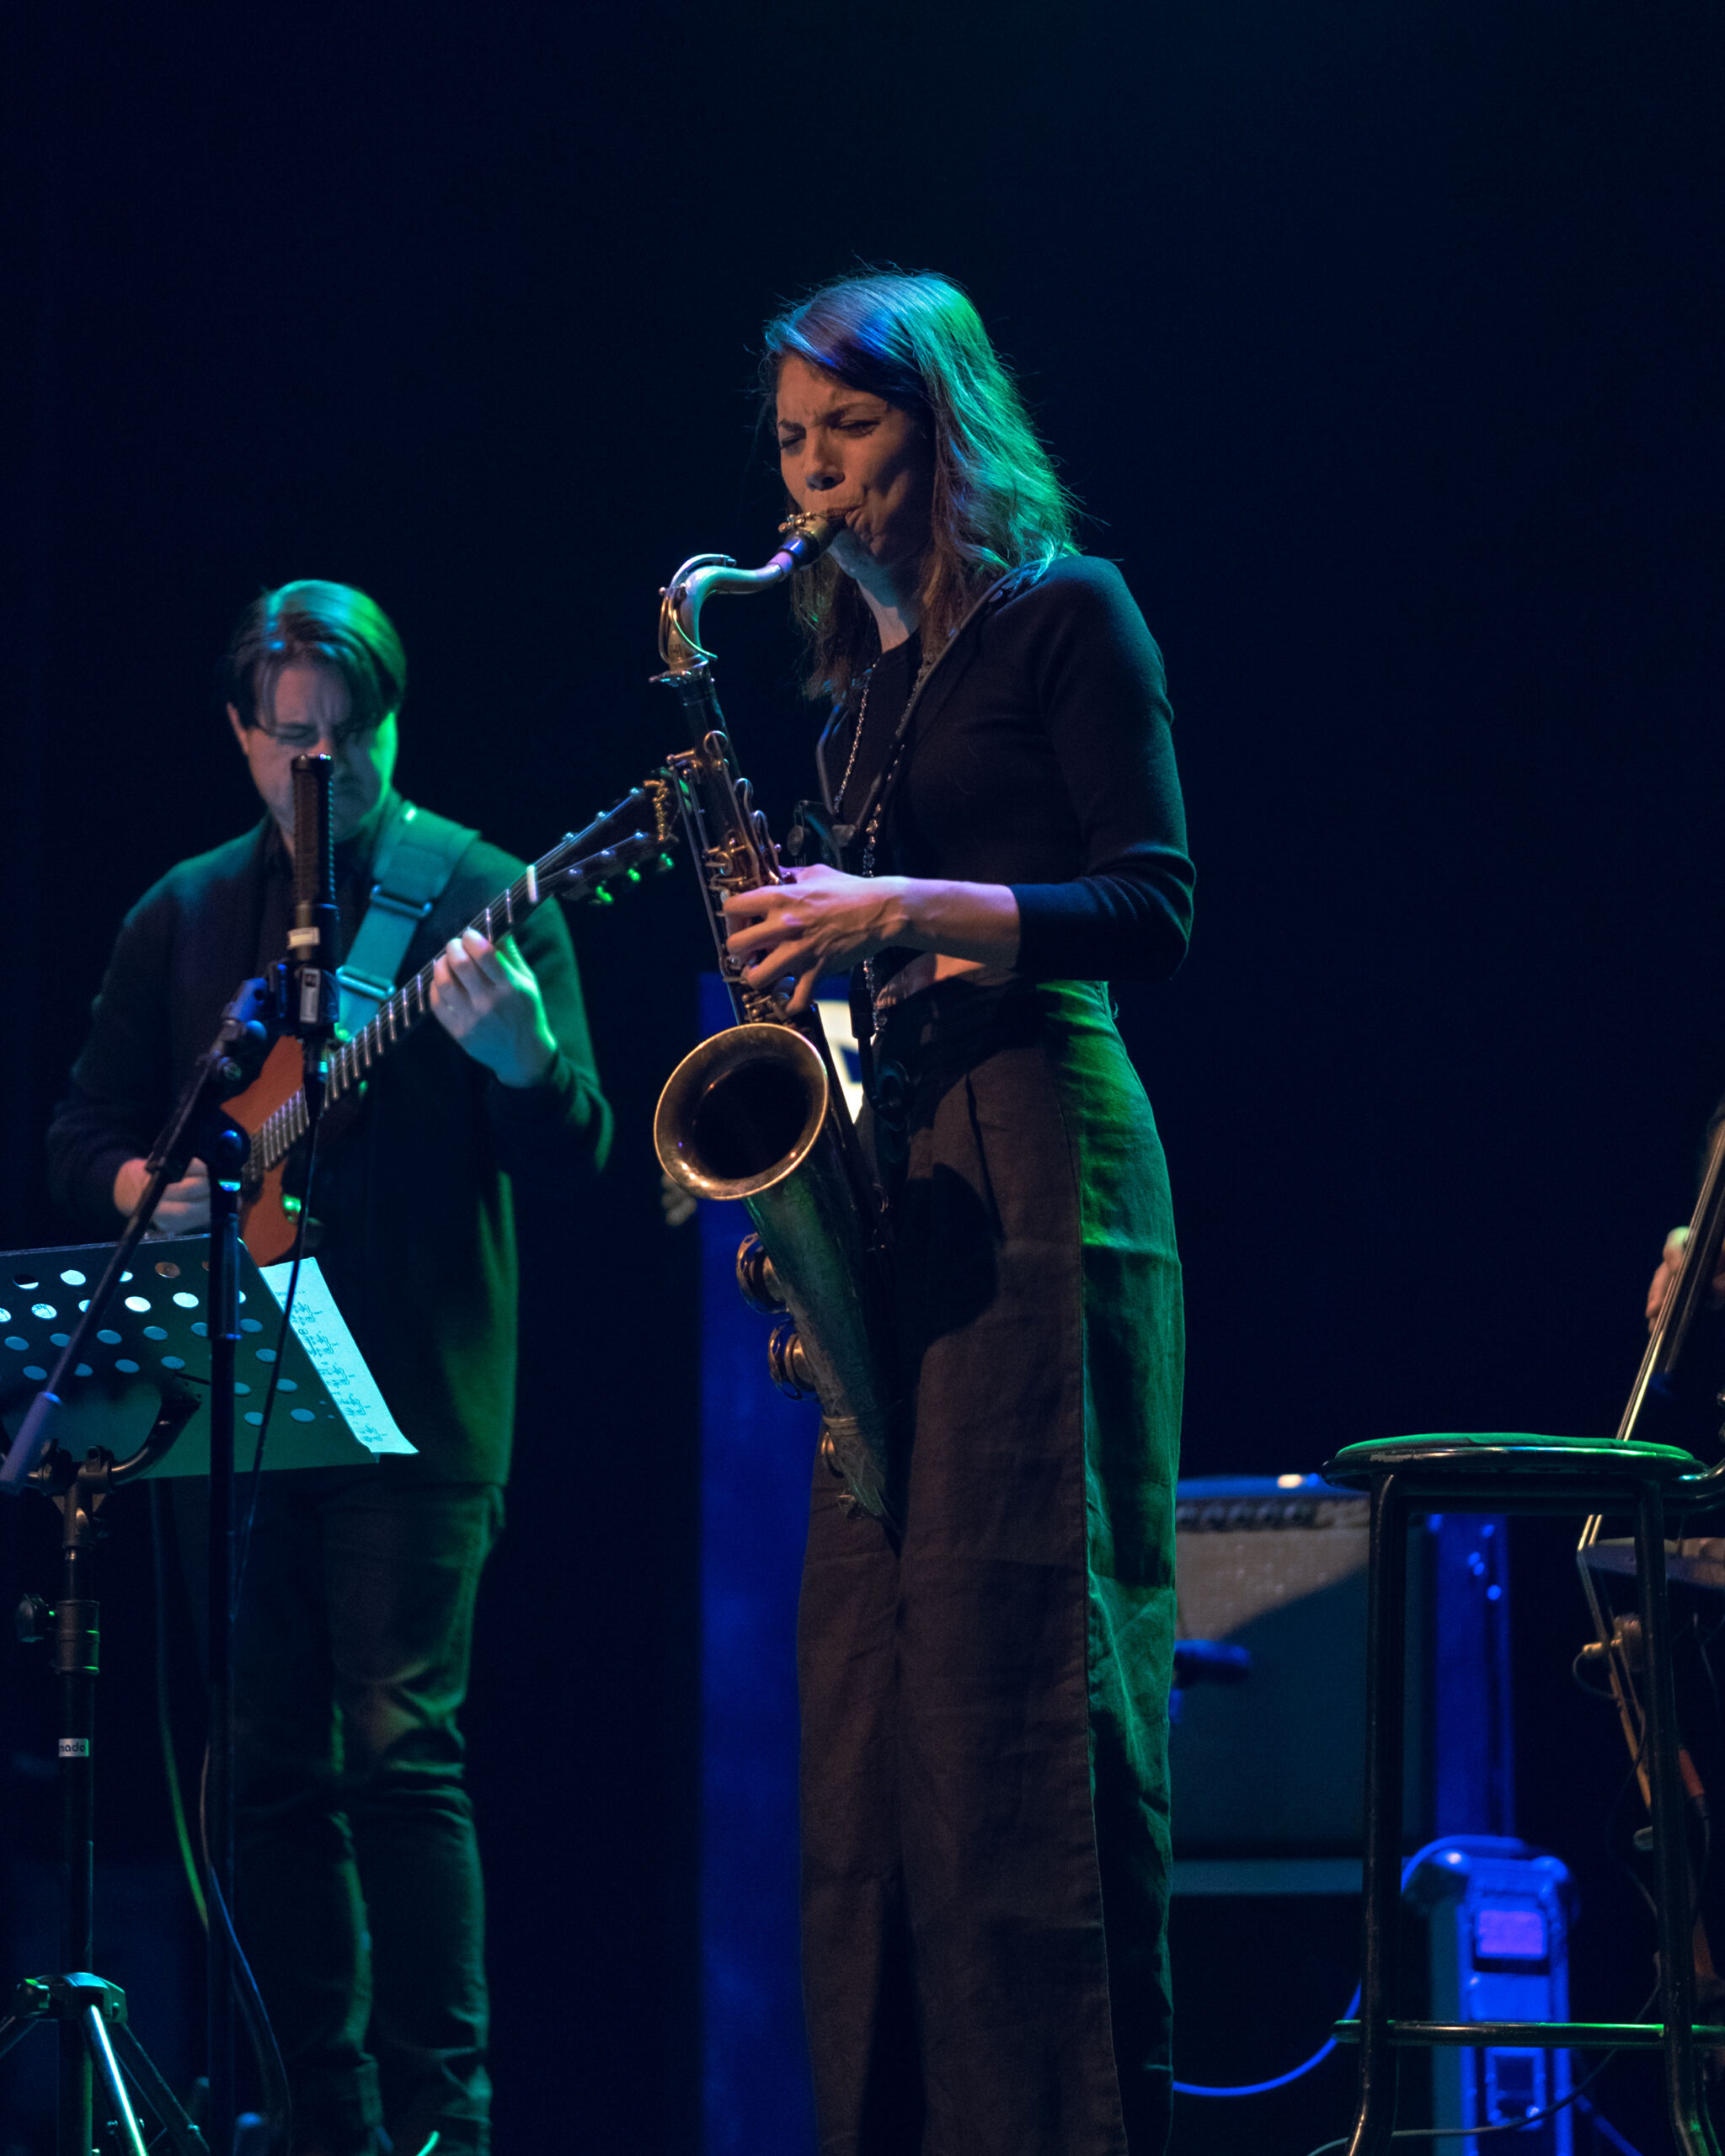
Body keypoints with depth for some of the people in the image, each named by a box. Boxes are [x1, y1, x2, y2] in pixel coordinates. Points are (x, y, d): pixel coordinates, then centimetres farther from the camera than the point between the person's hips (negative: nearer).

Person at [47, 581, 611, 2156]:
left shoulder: (482, 897, 1)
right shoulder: (186, 916, 13)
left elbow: (575, 1156, -7)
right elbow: (84, 1136, 16)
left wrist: (519, 1056, -28)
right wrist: (146, 1186, -6)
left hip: (413, 1394, -4)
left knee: (401, 1746, -12)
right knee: (275, 1771, 5)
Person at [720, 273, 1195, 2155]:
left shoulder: (1066, 616, 0)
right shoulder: (862, 666, 21)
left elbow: (1151, 912, -8)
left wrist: (914, 912, -17)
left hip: (1036, 1157, -8)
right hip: (891, 1165, 8)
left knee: (1014, 1659, -12)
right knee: (870, 1667, 2)